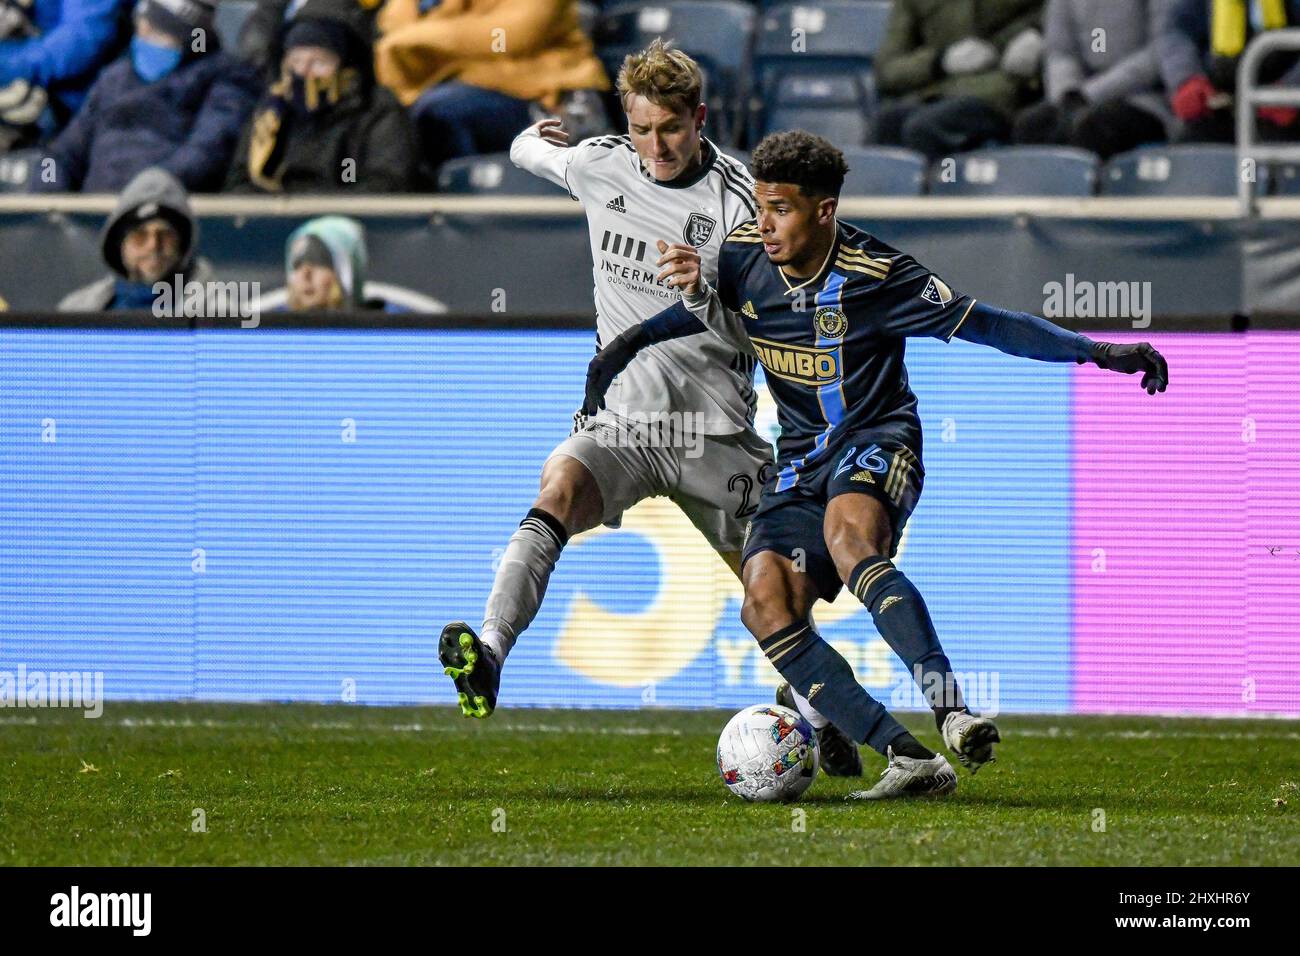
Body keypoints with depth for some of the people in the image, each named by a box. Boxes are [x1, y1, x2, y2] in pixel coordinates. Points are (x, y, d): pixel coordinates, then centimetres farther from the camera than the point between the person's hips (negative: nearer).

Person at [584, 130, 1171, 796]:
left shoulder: (874, 276, -14)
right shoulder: (744, 255, 1)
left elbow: (984, 324, -8)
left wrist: (1099, 352, -11)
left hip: (878, 441, -5)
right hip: (801, 459, 5)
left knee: (848, 539, -39)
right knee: (766, 605, -22)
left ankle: (950, 709, -50)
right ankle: (906, 759, -25)